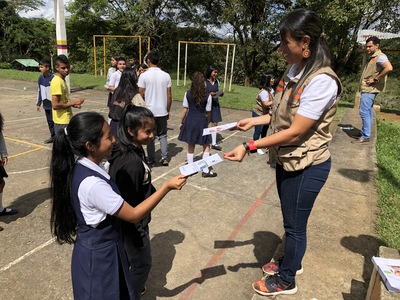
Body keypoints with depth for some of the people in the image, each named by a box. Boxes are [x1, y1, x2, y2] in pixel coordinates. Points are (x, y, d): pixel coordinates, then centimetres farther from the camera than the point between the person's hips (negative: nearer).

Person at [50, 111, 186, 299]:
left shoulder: (84, 167, -6)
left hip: (98, 246, 8)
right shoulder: (92, 183, -34)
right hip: (99, 254, -8)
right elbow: (133, 215, -24)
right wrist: (167, 187, -24)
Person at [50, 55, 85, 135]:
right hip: (62, 122, -9)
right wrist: (73, 102, -18)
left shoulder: (62, 80, 10)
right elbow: (55, 105, -26)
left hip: (66, 120, 9)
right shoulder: (57, 82, -19)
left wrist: (72, 104, 3)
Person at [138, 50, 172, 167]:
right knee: (163, 135, 16)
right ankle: (164, 158, 15)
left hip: (149, 111, -2)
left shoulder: (144, 75, -8)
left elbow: (140, 95, -7)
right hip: (162, 111, 3)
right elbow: (169, 96, 2)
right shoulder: (166, 76, 0)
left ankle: (151, 160, 15)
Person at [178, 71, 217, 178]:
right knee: (206, 146, 11)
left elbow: (185, 109, 0)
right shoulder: (208, 96, -9)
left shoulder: (187, 94, -5)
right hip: (202, 121, -2)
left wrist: (181, 122, 12)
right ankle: (205, 170, 12)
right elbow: (208, 113, -3)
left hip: (190, 120, 2)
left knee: (190, 145, 14)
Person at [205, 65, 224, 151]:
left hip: (215, 104, 5)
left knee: (215, 123, 4)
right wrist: (209, 94, -23)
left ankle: (214, 143, 11)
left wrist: (220, 93, -4)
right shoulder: (205, 82, -11)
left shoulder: (217, 81, 6)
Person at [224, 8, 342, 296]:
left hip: (307, 166, -8)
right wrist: (256, 120, 5)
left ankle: (286, 280, 35)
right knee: (290, 221, 24)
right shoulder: (294, 71, 1)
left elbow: (295, 131, -27)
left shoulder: (322, 81, -25)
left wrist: (249, 147, -29)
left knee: (295, 225, 11)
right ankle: (292, 262, 49)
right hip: (288, 160, 8)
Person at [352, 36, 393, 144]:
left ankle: (365, 137, -9)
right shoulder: (369, 56, 14)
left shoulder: (380, 57, -13)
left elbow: (389, 68, -29)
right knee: (368, 111, 14)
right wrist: (362, 83, 11)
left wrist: (375, 79, -22)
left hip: (370, 89, -10)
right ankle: (364, 133, 23)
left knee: (364, 111, -12)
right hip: (366, 88, 10)